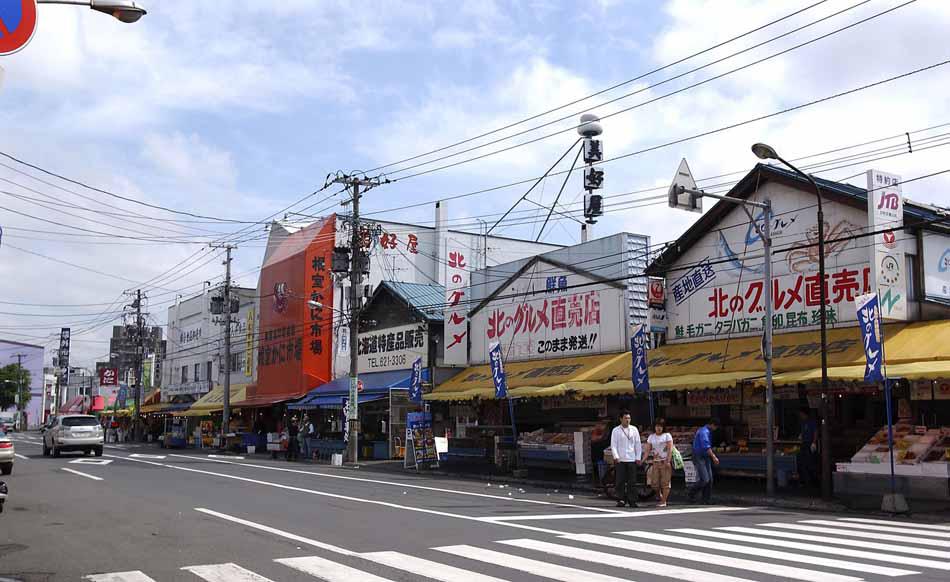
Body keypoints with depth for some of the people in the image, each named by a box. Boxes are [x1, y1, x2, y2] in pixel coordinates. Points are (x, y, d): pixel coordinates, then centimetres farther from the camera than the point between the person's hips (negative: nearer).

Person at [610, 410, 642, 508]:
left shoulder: (634, 429, 10)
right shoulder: (616, 430, 3)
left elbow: (638, 444, 12)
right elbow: (613, 445, -1)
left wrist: (638, 458, 6)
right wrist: (616, 456, -13)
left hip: (632, 459, 2)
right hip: (620, 460, -2)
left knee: (632, 481, 2)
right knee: (620, 481, -2)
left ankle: (632, 501, 8)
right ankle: (621, 500, 4)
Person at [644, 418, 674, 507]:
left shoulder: (667, 435, 1)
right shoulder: (651, 437, 13)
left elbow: (670, 449, -7)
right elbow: (647, 450, 9)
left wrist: (668, 461, -18)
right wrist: (643, 460, -6)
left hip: (665, 462, -4)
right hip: (656, 462, 4)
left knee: (665, 482, -4)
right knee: (654, 483, 0)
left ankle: (663, 501, 1)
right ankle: (660, 497, 23)